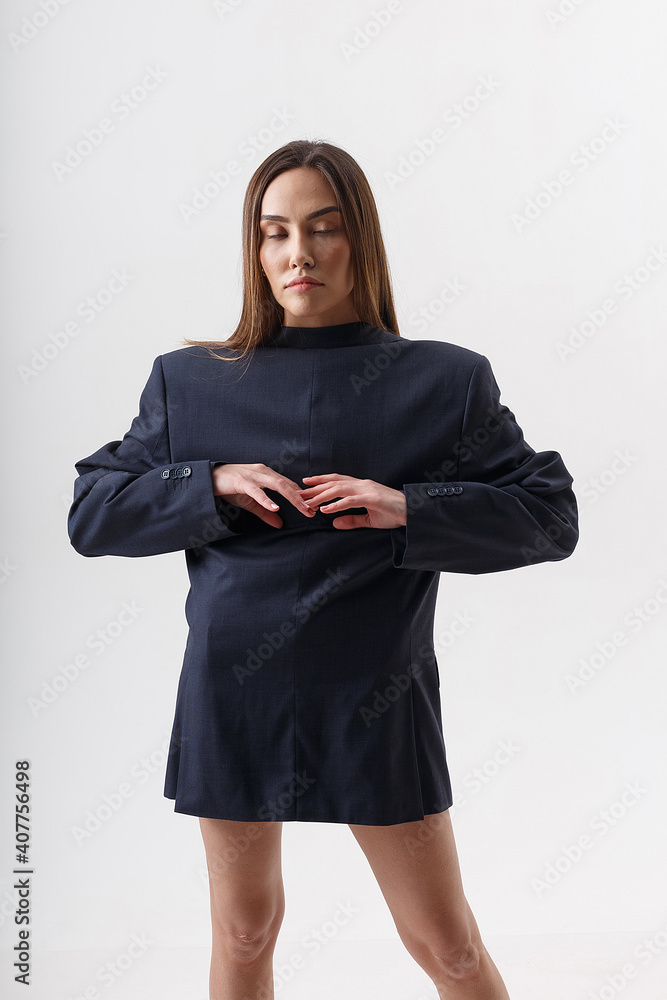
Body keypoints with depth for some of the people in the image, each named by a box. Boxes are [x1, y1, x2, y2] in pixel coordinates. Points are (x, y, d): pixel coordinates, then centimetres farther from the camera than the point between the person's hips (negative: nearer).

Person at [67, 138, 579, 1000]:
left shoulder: (443, 382, -2)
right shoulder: (192, 383, 2)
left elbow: (551, 515, -3)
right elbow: (89, 515, 2)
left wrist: (409, 508, -18)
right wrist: (211, 485, -14)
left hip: (378, 700, -1)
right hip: (235, 694, 2)